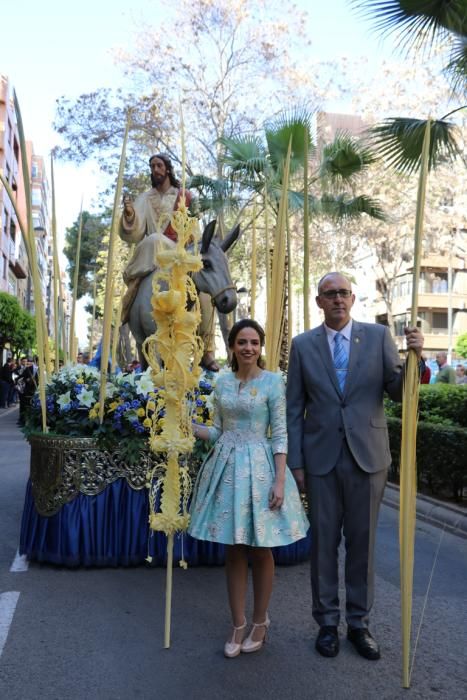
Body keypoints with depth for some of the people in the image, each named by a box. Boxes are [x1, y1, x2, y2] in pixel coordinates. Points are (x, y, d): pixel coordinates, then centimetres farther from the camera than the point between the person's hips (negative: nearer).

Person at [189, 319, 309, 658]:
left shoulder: (272, 381, -6)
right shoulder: (223, 382, 7)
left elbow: (280, 434, -8)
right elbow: (218, 431, 12)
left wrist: (280, 481, -14)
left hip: (259, 467, -4)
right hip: (227, 467, 4)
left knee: (261, 550, 7)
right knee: (234, 550, 10)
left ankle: (260, 623, 27)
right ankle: (238, 626, 23)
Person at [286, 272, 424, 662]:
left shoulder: (378, 336, 1)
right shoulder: (303, 345, 2)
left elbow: (399, 392, -2)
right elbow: (294, 408, 3)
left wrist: (415, 357, -20)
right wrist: (296, 462, 0)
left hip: (367, 454, 0)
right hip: (322, 457, 0)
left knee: (362, 541, 11)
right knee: (324, 541, 10)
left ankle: (359, 622, 29)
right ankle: (327, 622, 28)